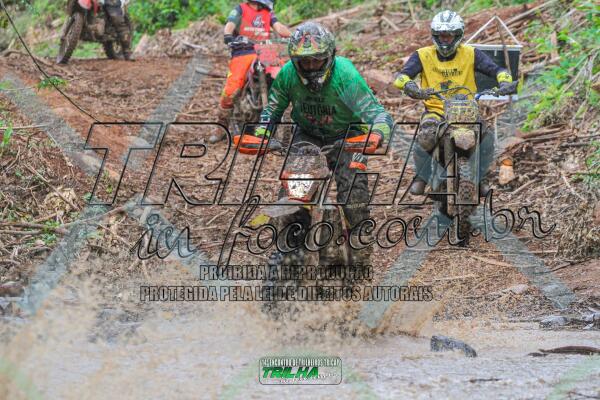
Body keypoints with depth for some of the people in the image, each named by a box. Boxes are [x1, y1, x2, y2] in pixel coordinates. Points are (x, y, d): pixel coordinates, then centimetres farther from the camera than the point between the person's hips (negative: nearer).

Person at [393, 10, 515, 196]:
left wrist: (505, 82, -26)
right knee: (425, 137, -33)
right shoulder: (423, 56, 1)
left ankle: (480, 177, -3)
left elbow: (497, 70, -3)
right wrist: (411, 87, -34)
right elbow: (401, 76, -11)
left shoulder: (471, 54, 3)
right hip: (435, 110, -1)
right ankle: (422, 177, -6)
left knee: (487, 135, -27)